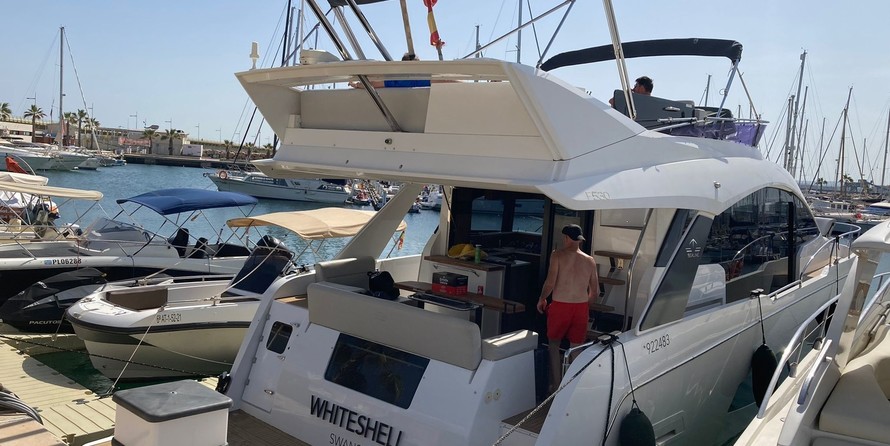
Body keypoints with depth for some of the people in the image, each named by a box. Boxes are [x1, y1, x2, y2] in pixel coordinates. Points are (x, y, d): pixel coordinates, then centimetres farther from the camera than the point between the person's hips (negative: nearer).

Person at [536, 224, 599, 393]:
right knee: (576, 349, 14)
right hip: (581, 308, 3)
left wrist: (542, 300, 4)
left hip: (560, 306, -3)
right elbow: (595, 292, 7)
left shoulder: (558, 255, -7)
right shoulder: (590, 261, 4)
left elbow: (550, 283, -13)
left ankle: (555, 385, 13)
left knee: (554, 345, 15)